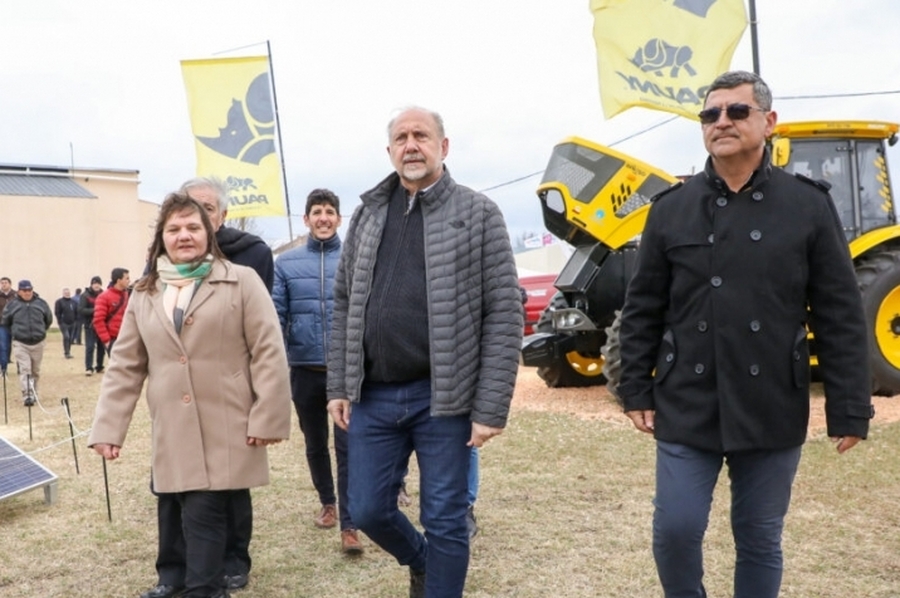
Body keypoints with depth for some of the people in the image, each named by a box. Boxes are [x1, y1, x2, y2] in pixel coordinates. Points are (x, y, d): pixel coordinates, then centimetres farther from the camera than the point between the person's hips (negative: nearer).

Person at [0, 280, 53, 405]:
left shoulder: (41, 303, 1)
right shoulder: (12, 305, -3)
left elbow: (49, 320, 14)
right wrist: (14, 332, 12)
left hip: (38, 343, 2)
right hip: (20, 343, -2)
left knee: (35, 371, 14)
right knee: (24, 370, -11)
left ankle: (34, 394, 28)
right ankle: (27, 396, -15)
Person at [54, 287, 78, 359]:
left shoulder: (73, 302, 13)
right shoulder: (59, 302, -3)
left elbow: (77, 312, 17)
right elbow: (57, 313, -7)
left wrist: (75, 320, 7)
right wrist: (60, 321, -11)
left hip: (72, 323, 5)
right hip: (64, 323, -5)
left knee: (71, 338, 6)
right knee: (66, 337, -14)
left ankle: (68, 351, 18)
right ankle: (67, 353, -10)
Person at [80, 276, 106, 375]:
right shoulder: (85, 295, -3)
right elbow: (81, 310, -12)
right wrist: (93, 310, -20)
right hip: (90, 326, -4)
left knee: (102, 347, 9)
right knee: (90, 347, -6)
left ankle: (99, 367, 20)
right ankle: (89, 368, -2)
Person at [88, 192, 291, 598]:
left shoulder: (241, 281, -1)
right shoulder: (144, 295, 12)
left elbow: (269, 353, -5)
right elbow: (125, 367, 12)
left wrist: (268, 419, -10)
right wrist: (108, 428, 5)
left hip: (226, 431, -4)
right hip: (174, 434, 4)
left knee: (203, 514, -8)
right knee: (194, 515, 6)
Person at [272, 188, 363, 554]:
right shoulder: (286, 263, 5)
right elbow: (276, 316, 1)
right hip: (304, 368, 3)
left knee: (347, 446, -5)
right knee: (315, 444, 17)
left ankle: (348, 525, 0)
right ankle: (327, 503, 37)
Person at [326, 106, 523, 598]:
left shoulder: (479, 214, -4)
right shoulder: (367, 215, 9)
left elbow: (504, 315, -8)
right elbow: (344, 305, 12)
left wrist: (491, 407, -13)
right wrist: (338, 386, 6)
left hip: (443, 397, -4)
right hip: (372, 396, 4)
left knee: (445, 522, 6)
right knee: (368, 510, 12)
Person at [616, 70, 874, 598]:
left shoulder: (808, 206, -1)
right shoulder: (672, 209, 2)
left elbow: (841, 317, -2)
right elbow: (643, 311, 4)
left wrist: (850, 409, -4)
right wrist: (637, 390, 1)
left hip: (772, 411, 0)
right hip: (686, 407, 1)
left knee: (760, 540, 12)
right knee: (675, 530, 2)